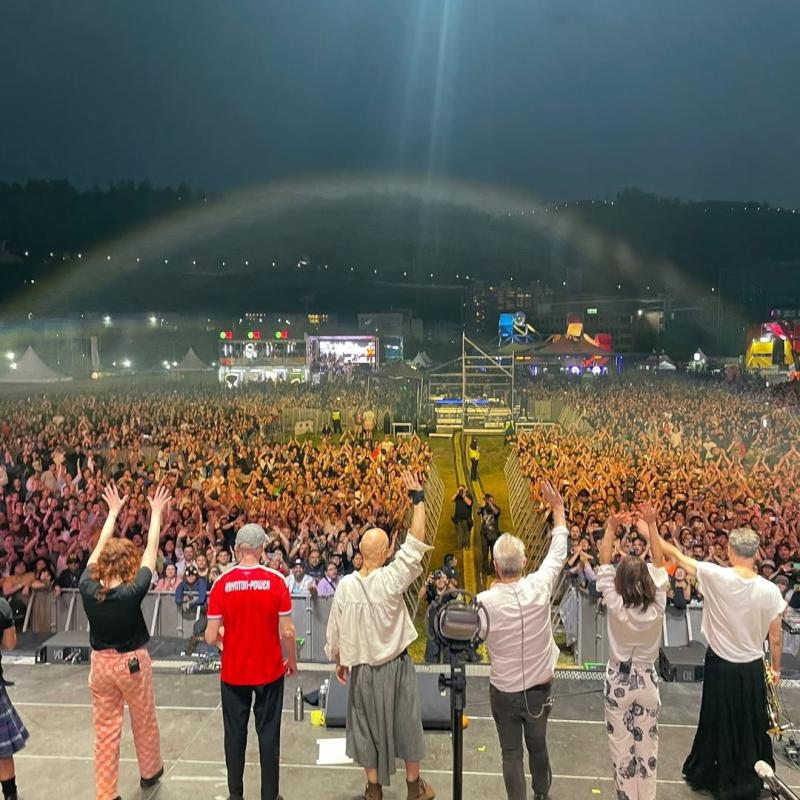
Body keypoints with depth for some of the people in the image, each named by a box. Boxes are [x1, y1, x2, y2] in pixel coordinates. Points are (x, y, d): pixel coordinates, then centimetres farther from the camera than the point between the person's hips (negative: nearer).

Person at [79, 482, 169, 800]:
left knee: (105, 730, 13)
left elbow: (99, 548, -3)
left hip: (101, 663, 3)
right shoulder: (132, 592, -26)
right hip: (133, 662, -3)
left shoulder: (87, 588, -17)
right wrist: (156, 513, -7)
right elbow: (151, 552, -18)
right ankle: (150, 772, 40)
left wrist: (113, 512, 7)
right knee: (144, 722, 20)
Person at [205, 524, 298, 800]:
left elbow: (211, 637, -8)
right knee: (268, 734, 12)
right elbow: (287, 632, -12)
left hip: (233, 672, 1)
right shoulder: (276, 581, -14)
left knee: (235, 734, 16)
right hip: (270, 671, -1)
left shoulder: (221, 583, -11)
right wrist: (292, 661, 6)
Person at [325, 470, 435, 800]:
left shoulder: (345, 584, -14)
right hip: (395, 665, -2)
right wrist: (418, 499, -17)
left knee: (367, 725, 17)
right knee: (405, 723, 16)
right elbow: (416, 543, -20)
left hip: (361, 667, 2)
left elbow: (335, 629, -3)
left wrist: (339, 661, 14)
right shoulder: (391, 579, -23)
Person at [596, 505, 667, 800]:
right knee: (647, 746, 18)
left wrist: (611, 529, -20)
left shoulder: (615, 607, -24)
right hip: (647, 680, 2)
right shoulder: (657, 607, -19)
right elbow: (659, 564, -12)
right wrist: (651, 526, -14)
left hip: (619, 680, -2)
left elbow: (604, 564, -18)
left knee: (622, 747, 13)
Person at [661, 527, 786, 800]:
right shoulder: (770, 590, -16)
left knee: (718, 723, 17)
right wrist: (775, 667, 12)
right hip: (752, 668, 1)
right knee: (751, 725, 19)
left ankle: (710, 775, 34)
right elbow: (775, 638, -5)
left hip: (720, 665, -1)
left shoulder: (716, 576, -22)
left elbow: (678, 556, -12)